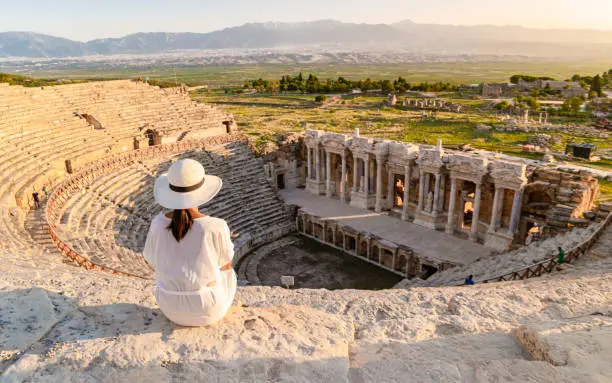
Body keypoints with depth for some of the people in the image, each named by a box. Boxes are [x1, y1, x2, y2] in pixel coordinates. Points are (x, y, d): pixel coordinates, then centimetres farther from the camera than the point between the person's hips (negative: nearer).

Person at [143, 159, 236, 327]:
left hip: (171, 305, 3)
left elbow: (155, 261, 2)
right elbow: (225, 264, -7)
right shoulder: (217, 227, -25)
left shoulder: (158, 224, -16)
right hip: (208, 306, -2)